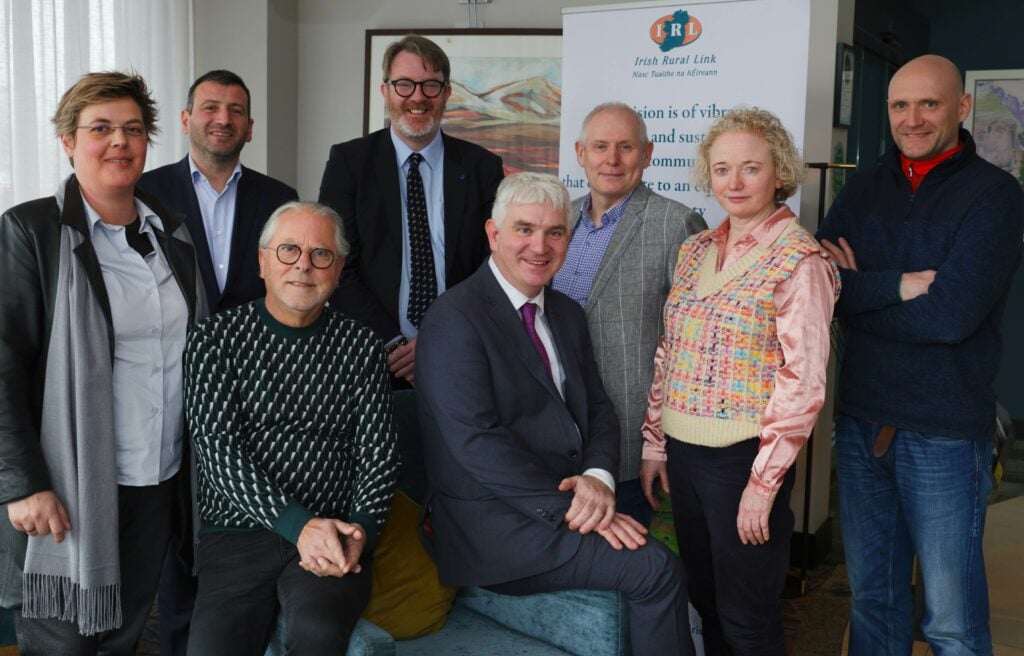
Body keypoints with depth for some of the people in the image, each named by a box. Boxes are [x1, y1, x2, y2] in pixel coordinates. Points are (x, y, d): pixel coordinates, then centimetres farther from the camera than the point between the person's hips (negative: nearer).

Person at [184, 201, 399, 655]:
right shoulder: (215, 339, 4)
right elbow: (218, 450, -6)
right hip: (237, 533, 0)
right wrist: (298, 524, -16)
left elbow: (378, 457, 6)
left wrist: (359, 531, -13)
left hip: (332, 539, 0)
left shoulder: (361, 346, 9)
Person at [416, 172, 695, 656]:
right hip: (493, 524, -7)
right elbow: (475, 440, -18)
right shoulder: (454, 317, -11)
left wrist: (599, 478, -8)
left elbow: (598, 408, 13)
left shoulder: (567, 314, 15)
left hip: (568, 506, 7)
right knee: (656, 570, -19)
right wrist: (568, 507, -19)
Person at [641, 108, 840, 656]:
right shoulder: (695, 251, 9)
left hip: (743, 460, -6)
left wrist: (764, 482, -16)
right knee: (705, 603, 18)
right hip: (682, 453, 6)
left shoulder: (799, 260, -11)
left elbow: (803, 382, -14)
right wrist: (655, 443, 11)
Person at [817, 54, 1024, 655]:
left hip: (946, 431, -4)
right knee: (872, 595, 16)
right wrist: (895, 287, -17)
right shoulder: (865, 188, 8)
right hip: (861, 419, 5)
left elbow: (951, 315, -19)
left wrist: (856, 292, -9)